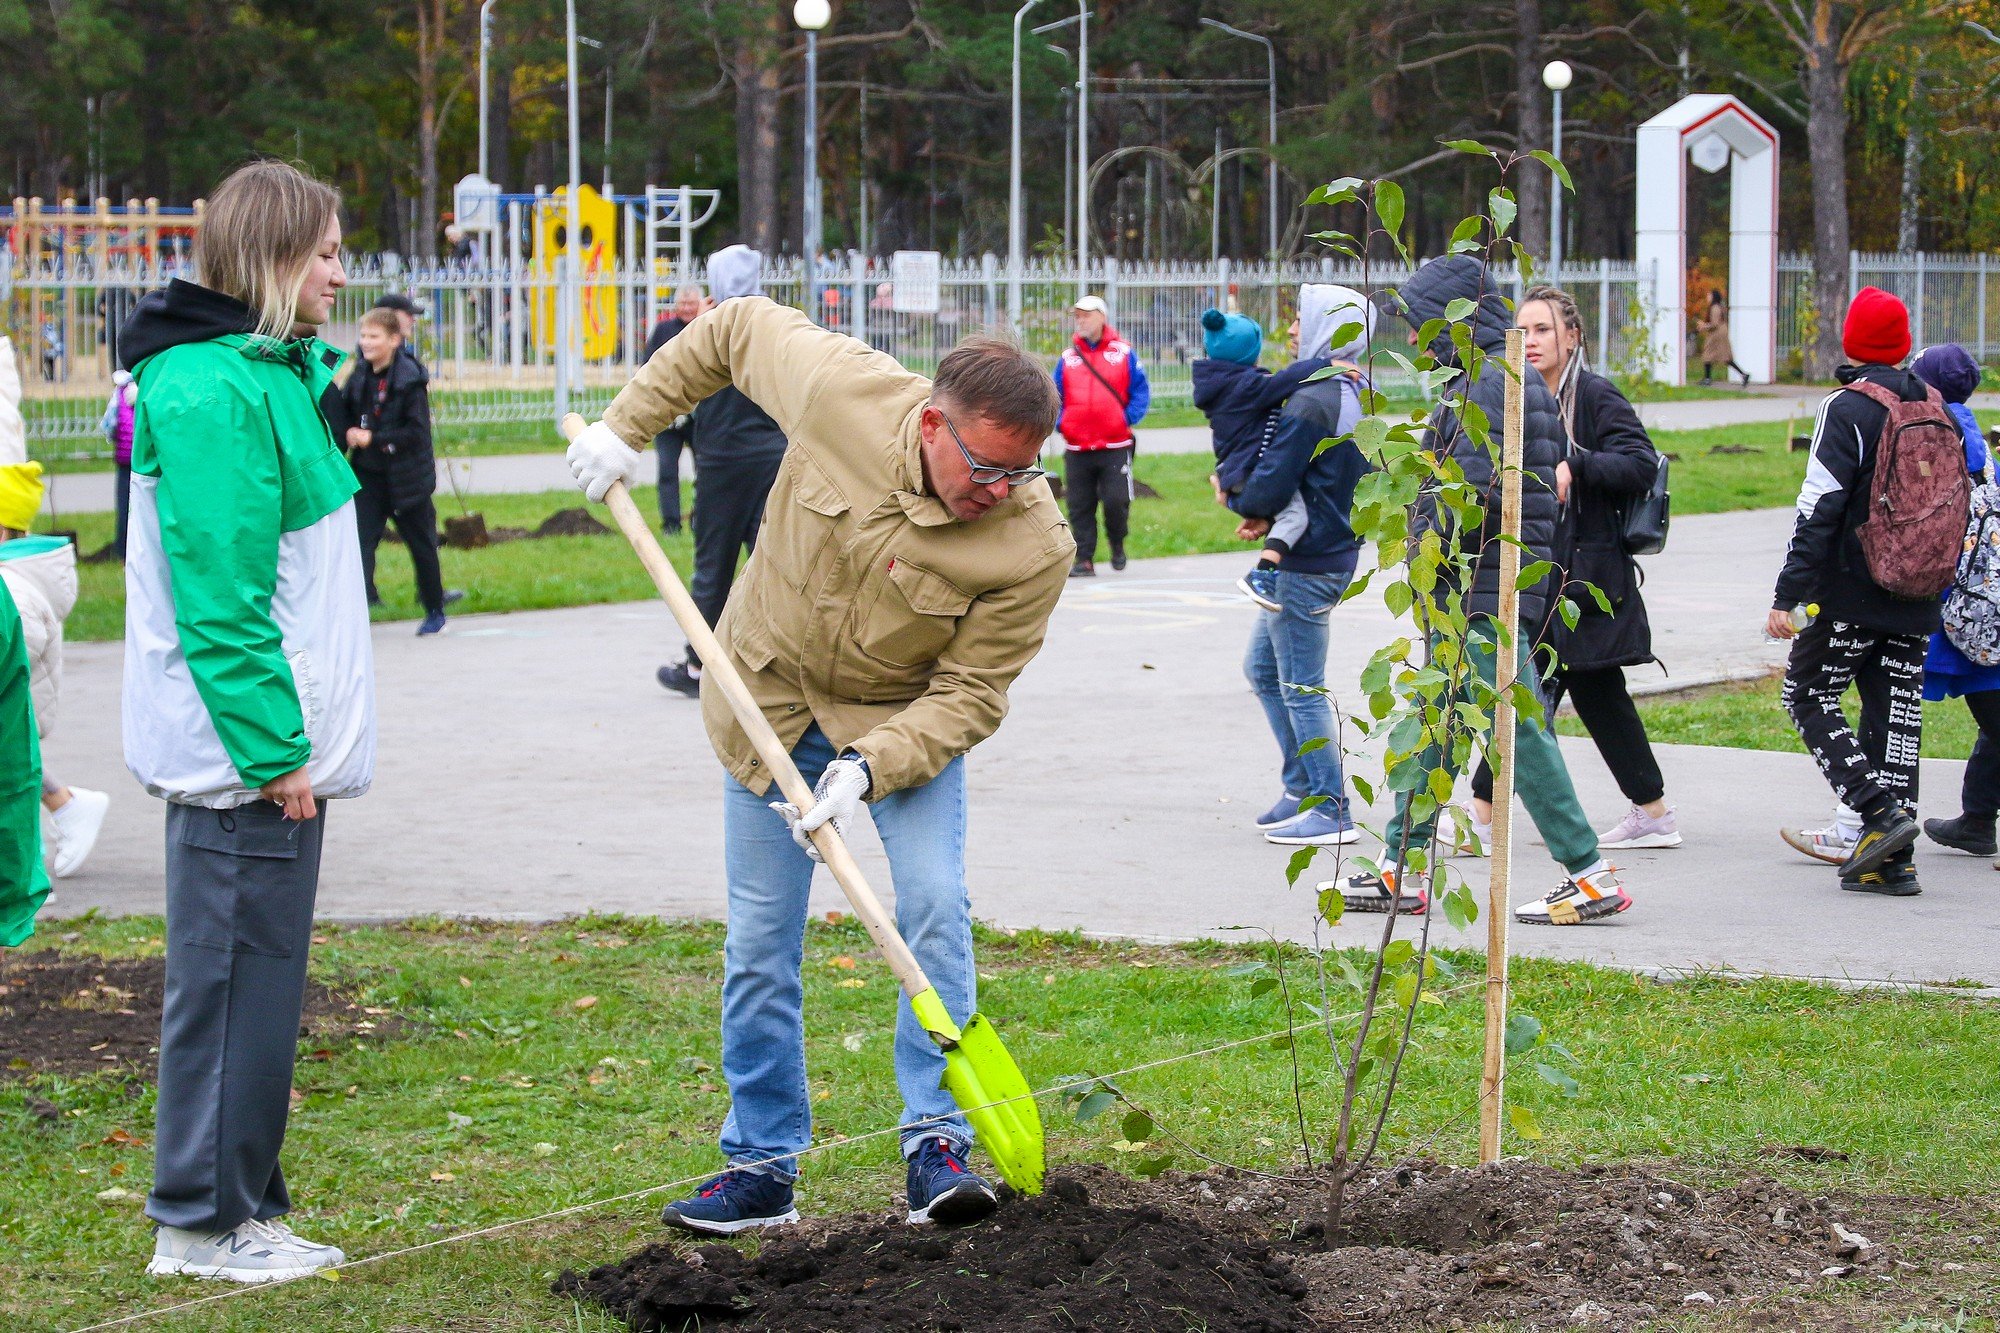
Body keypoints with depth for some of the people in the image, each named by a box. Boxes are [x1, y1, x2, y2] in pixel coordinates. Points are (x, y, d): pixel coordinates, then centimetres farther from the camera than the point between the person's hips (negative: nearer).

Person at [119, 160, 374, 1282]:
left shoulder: (273, 373, 15)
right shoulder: (212, 391, -17)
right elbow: (219, 594, -22)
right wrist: (274, 749, -21)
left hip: (272, 745, 10)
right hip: (243, 752, -10)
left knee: (254, 979, 15)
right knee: (232, 979, -2)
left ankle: (239, 1203, 24)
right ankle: (205, 1223, 6)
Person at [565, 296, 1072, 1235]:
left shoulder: (1035, 544, -28)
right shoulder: (841, 390, -27)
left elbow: (968, 695, -21)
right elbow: (735, 328, -6)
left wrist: (868, 769, -34)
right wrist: (626, 425, -6)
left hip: (907, 718, -1)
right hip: (771, 696, 1)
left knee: (935, 906, -19)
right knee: (760, 941, 4)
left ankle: (936, 1148, -9)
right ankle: (762, 1166, 15)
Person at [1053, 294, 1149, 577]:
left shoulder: (1123, 353, 3)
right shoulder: (1068, 358, 10)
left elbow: (1141, 392, 4)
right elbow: (1055, 396, 13)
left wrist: (1128, 418, -10)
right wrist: (1060, 423, -3)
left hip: (1115, 446, -3)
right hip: (1077, 448, 3)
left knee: (1116, 501, -7)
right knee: (1080, 506, 3)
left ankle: (1117, 545, 19)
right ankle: (1084, 559, 10)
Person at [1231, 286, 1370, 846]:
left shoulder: (1309, 404, -21)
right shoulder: (1353, 395, 10)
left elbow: (1270, 487, -22)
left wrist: (1238, 499, 1)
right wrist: (1267, 516, 6)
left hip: (1305, 564, -10)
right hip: (1333, 548, 10)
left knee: (1301, 687, -2)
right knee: (1262, 668, 20)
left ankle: (1331, 811, 3)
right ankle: (1303, 790, 23)